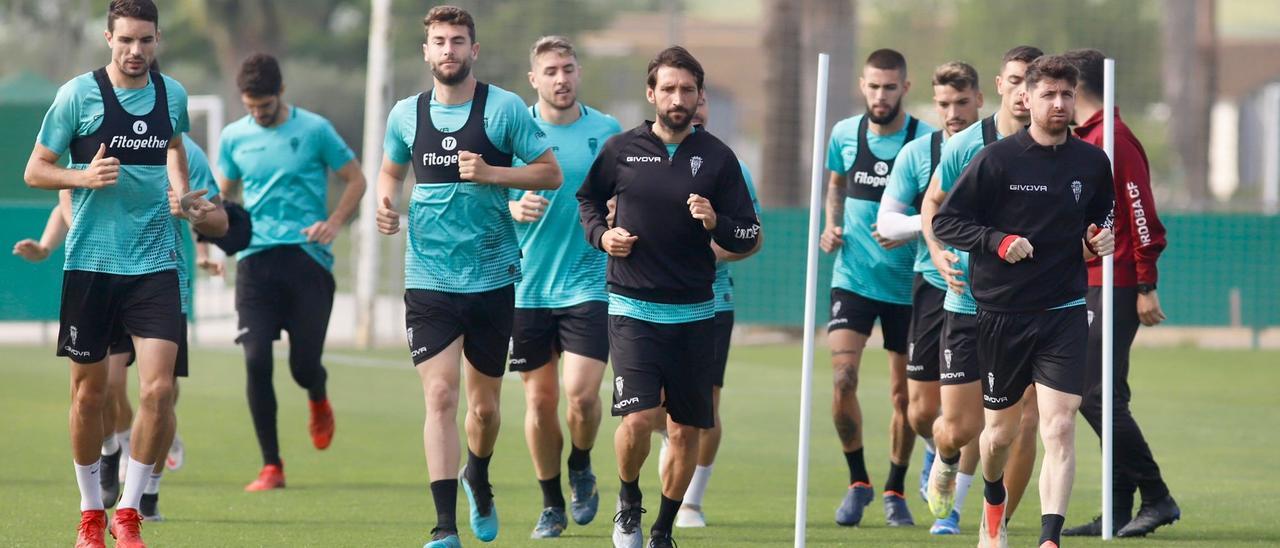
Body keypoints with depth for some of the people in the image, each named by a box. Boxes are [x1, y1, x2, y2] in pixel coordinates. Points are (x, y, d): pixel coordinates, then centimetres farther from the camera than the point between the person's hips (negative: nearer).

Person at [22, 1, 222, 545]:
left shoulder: (172, 94, 6)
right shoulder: (78, 94, -5)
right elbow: (35, 170, 0)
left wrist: (183, 195, 11)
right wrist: (85, 176, -17)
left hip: (155, 262, 2)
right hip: (90, 261, -2)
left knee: (159, 388, -11)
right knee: (89, 392, 6)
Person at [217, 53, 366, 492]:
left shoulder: (314, 130, -1)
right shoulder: (234, 137, 8)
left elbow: (356, 180, 5)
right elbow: (224, 194, 22)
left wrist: (333, 223, -10)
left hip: (308, 258, -2)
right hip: (255, 258, 2)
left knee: (305, 364, -4)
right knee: (256, 360, -11)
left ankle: (318, 401, 36)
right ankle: (271, 467, -2)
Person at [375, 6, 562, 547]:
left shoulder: (504, 108, -4)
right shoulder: (406, 115, 5)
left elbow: (551, 173, -2)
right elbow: (391, 169, 23)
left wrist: (491, 173, -16)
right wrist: (385, 201, 1)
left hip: (492, 278, -1)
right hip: (429, 281, 1)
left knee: (484, 405, 10)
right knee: (440, 396, -13)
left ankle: (478, 479, 43)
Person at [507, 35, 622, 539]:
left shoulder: (607, 131, 3)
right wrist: (512, 208, -15)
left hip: (588, 283, -1)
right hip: (528, 285, 1)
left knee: (581, 393, -14)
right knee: (540, 399, 4)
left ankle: (581, 468, 16)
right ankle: (551, 503, 19)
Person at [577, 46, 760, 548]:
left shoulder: (717, 157, 1)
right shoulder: (621, 150, 1)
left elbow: (749, 237, 3)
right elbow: (587, 198, 19)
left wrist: (716, 224, -17)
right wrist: (601, 234, 0)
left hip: (693, 313, 1)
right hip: (633, 309, -1)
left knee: (686, 429, 5)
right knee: (638, 417, -17)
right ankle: (628, 502, 11)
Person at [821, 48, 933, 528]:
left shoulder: (926, 141, -9)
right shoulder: (844, 135, 2)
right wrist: (831, 225, 4)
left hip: (906, 284, -2)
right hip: (853, 277, 2)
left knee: (904, 393, 6)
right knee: (842, 377, -14)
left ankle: (895, 490, 25)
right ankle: (857, 480, 5)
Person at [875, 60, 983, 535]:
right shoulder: (918, 153, 2)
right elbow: (886, 222, 3)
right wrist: (928, 221, -15)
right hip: (931, 285, 2)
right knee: (922, 412, 4)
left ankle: (951, 509, 3)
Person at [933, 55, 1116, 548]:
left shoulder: (1092, 163, 5)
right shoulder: (996, 159, -5)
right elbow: (944, 221, -4)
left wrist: (1101, 239, 1)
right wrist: (998, 241, -17)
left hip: (1064, 313, 1)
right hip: (1002, 313, -1)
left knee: (1059, 427, -14)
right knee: (1002, 429, 12)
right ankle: (993, 507, 43)